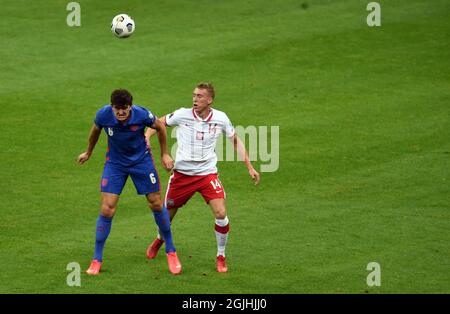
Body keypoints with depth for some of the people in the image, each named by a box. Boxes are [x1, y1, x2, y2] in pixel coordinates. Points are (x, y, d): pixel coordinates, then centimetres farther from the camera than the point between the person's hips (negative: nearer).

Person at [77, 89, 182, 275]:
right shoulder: (104, 115, -23)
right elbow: (96, 130, 3)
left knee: (156, 204, 3)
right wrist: (88, 153, 18)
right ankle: (97, 260, 3)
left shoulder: (141, 114, -26)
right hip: (115, 163, 0)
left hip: (141, 160, 0)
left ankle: (170, 251, 22)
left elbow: (160, 127, -4)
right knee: (107, 209, -8)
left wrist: (165, 154, 4)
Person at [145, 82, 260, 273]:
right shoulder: (182, 115, -11)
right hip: (182, 173, 0)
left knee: (221, 214, -16)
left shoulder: (220, 119, -7)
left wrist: (250, 167, 6)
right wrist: (146, 137, -14)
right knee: (168, 213, 11)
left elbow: (236, 141, 8)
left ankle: (220, 257, 5)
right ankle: (160, 239, 47)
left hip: (208, 173, 0)